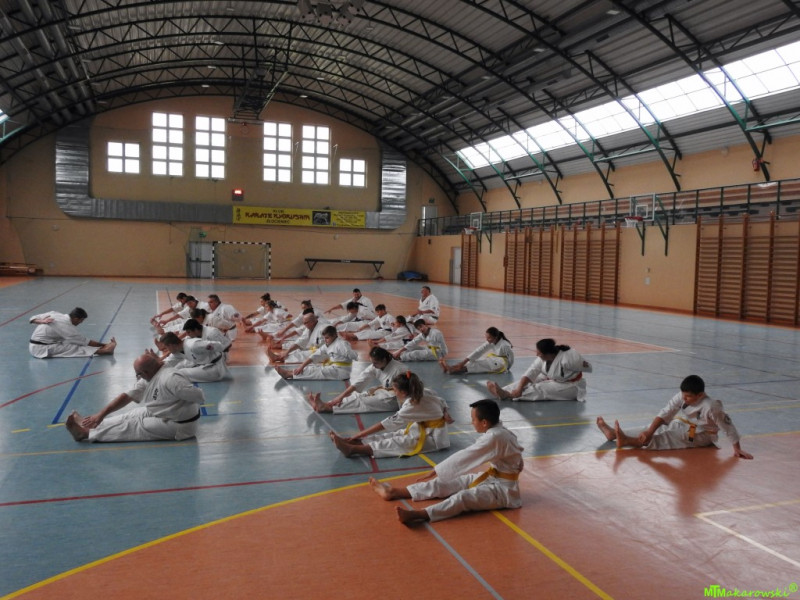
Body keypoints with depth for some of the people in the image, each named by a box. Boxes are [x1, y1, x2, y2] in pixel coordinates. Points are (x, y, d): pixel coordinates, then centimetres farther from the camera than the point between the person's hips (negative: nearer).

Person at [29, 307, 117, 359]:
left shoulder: (54, 314, 0)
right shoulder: (67, 327, -20)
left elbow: (33, 318, 7)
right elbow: (86, 341, -12)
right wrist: (104, 345, -7)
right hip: (41, 349, -8)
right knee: (73, 348, -16)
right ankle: (104, 350, -23)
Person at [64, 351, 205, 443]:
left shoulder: (171, 378, -28)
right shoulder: (149, 378, 3)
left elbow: (200, 397, -32)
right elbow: (127, 396, 3)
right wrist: (101, 414, -5)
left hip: (179, 425, -9)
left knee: (132, 426, -10)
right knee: (128, 417, 9)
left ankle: (87, 433, -7)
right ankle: (88, 423, 15)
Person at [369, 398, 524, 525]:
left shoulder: (495, 437, -26)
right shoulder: (497, 432, 2)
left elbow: (463, 457, -26)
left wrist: (433, 473, -22)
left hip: (502, 488, -9)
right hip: (491, 478, 9)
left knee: (464, 497, -33)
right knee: (447, 483, 0)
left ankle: (417, 515, -56)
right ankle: (393, 491, -1)